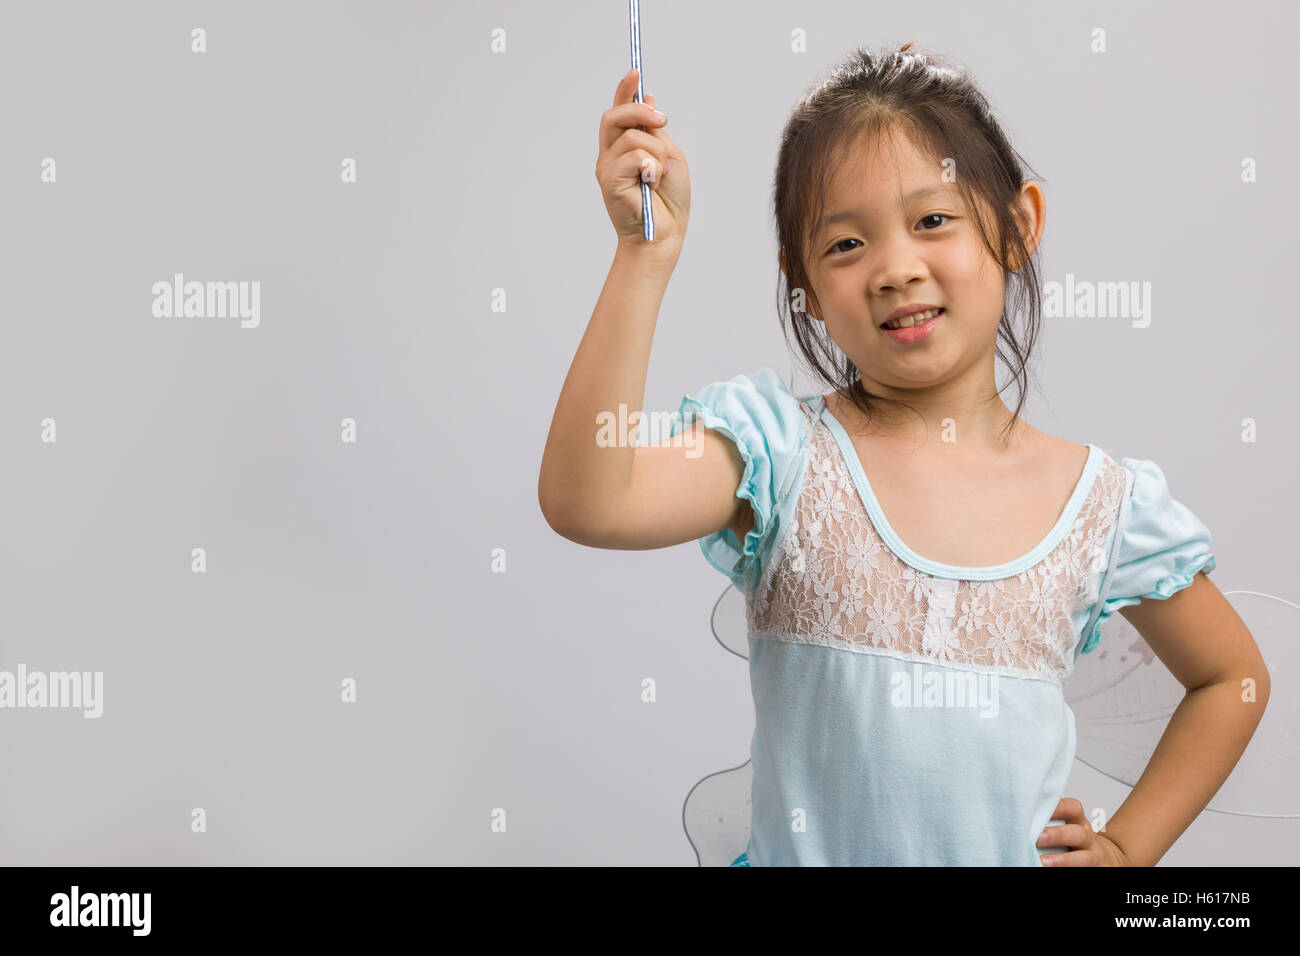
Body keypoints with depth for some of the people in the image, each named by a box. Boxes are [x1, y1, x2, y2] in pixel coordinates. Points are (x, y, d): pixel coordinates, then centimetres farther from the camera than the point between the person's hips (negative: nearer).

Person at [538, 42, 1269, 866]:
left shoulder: (1106, 504, -4)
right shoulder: (780, 454, -12)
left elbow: (1233, 679, 11)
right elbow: (585, 503, -30)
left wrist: (1127, 849, 2)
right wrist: (648, 252, -30)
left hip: (1024, 852, 1)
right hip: (804, 853, 0)